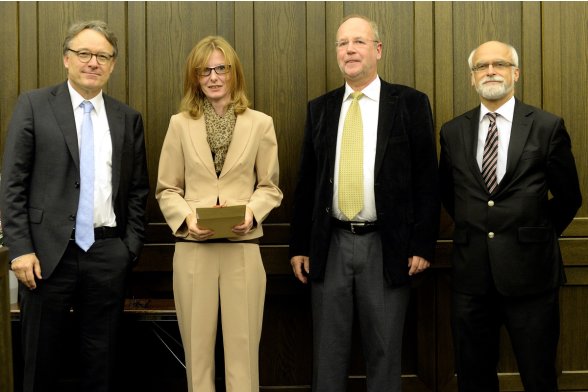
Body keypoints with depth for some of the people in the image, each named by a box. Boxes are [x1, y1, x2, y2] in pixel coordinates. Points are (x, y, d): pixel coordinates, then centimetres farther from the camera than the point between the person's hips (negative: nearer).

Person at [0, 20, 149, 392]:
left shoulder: (128, 118, 9)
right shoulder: (34, 105, 1)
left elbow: (138, 190, 11)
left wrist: (131, 247, 3)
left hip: (107, 254, 2)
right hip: (48, 251, -2)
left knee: (101, 358, 10)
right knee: (41, 358, 8)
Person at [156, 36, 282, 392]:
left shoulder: (261, 124, 4)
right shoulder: (180, 124, 5)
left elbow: (270, 187, 7)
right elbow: (167, 189, 7)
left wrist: (252, 212, -12)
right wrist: (187, 217, -11)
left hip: (243, 248, 0)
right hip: (193, 249, 1)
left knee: (243, 345, 3)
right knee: (197, 346, 7)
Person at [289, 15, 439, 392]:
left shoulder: (410, 103, 0)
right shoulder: (320, 108, 9)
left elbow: (427, 180, -2)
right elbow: (306, 182, 10)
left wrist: (423, 245, -8)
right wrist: (299, 246, 7)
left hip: (387, 247, -2)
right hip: (331, 245, 3)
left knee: (385, 351, 8)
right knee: (328, 351, 10)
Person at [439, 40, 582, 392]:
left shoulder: (548, 126, -2)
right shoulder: (453, 132, 6)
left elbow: (568, 197, 5)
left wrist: (538, 234, 8)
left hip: (529, 271, -2)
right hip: (471, 272, 3)